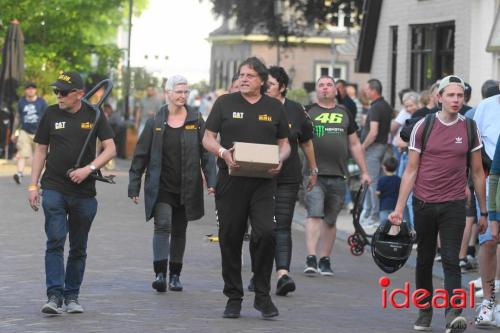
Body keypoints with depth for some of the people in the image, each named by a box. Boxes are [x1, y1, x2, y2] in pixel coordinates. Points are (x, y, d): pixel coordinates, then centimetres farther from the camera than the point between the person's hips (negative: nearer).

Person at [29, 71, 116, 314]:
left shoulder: (94, 115, 1)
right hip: (54, 189, -1)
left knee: (78, 248, 9)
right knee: (55, 242, -13)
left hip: (84, 192, 1)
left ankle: (72, 296, 19)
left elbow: (110, 149, 0)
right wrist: (33, 185, 3)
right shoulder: (51, 114, 3)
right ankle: (54, 296, -15)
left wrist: (88, 169, -15)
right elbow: (41, 150, 9)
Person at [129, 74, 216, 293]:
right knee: (162, 226, -16)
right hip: (161, 187, -2)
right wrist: (134, 186, 2)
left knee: (179, 231, 10)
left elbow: (206, 153, 1)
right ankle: (160, 273, -23)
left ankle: (175, 275, 19)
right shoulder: (155, 122, 1)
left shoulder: (196, 121, 3)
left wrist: (211, 181, -11)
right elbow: (141, 155, 4)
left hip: (186, 188, 2)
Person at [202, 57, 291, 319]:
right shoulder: (225, 103, 6)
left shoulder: (274, 108, 11)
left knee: (265, 233, -16)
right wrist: (224, 153, -15)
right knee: (230, 239, 3)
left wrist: (280, 160, -6)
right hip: (231, 180, 0)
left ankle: (262, 295, -3)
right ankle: (233, 298, 15)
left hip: (263, 182, 0)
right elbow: (208, 139, 5)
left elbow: (284, 143, 16)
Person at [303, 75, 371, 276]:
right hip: (315, 174, -4)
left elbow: (355, 145, 20)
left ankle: (325, 260, 16)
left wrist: (364, 171, 16)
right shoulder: (308, 112, 4)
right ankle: (311, 259, -18)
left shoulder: (344, 114, 16)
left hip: (338, 176, 4)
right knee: (314, 215, -14)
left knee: (330, 220, 9)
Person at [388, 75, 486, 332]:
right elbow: (411, 170, 1)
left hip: (454, 205, -1)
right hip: (424, 203, 1)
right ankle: (424, 311, 25)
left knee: (451, 259, -12)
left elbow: (477, 173, 8)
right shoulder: (423, 126, -1)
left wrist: (484, 211, 7)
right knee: (424, 260, 11)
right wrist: (399, 208, -3)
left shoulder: (470, 128, 2)